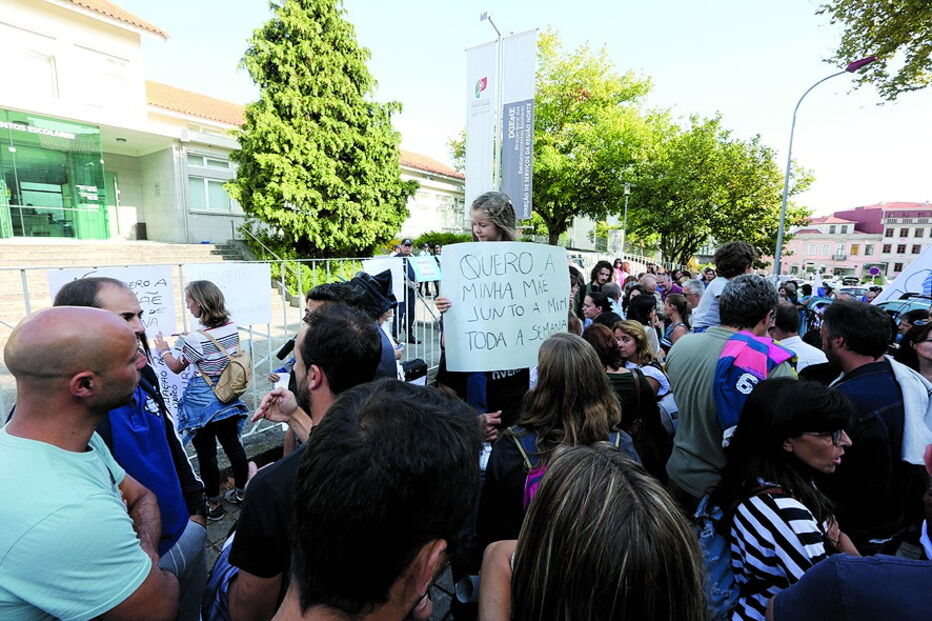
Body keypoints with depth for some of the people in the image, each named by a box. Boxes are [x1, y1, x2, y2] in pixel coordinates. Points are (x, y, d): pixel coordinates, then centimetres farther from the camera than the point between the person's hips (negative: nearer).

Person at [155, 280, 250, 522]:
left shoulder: (197, 339, -23)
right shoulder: (232, 327, -5)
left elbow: (177, 367, -3)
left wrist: (164, 350, 14)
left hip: (202, 404, -6)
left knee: (206, 454, 9)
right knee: (232, 444, 18)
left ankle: (214, 504, 24)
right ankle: (241, 492, 33)